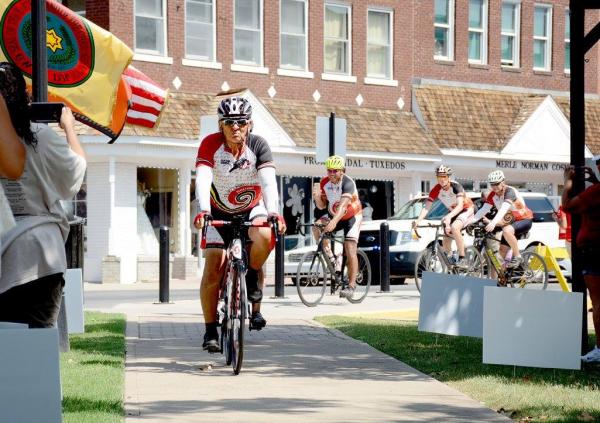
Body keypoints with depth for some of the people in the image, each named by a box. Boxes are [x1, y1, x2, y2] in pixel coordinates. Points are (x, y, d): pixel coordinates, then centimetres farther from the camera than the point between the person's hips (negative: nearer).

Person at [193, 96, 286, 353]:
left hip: (252, 208, 0)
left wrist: (273, 212, -48)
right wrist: (203, 210, -51)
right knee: (213, 268, -11)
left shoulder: (258, 145, -20)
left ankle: (252, 278, -2)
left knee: (265, 237, -33)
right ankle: (210, 331, -1)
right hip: (219, 212, 0)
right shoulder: (210, 144, -22)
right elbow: (202, 179, -34)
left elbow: (269, 180, -32)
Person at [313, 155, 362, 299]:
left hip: (352, 216, -5)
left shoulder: (348, 183, -30)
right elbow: (322, 206, -7)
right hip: (333, 215, 5)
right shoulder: (324, 183, -12)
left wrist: (334, 222, -58)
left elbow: (343, 205, -44)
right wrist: (317, 197, -30)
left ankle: (351, 285, -12)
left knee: (350, 249, -15)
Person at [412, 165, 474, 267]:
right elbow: (427, 207, -19)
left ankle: (462, 259, -30)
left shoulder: (456, 186, -28)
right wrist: (418, 220, -36)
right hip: (453, 212, 6)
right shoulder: (436, 190, -15)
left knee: (454, 227, -34)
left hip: (466, 210, -6)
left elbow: (460, 205, -39)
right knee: (445, 242, 1)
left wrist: (449, 216, -56)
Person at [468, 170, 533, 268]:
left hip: (524, 220, -8)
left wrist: (493, 223, -53)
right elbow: (484, 209, -12)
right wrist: (471, 220, -29)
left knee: (507, 230, -35)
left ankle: (517, 257, -22)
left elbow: (504, 208, -38)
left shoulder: (509, 191, -23)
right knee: (502, 251, -1)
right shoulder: (493, 195, -2)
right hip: (510, 222, 8)